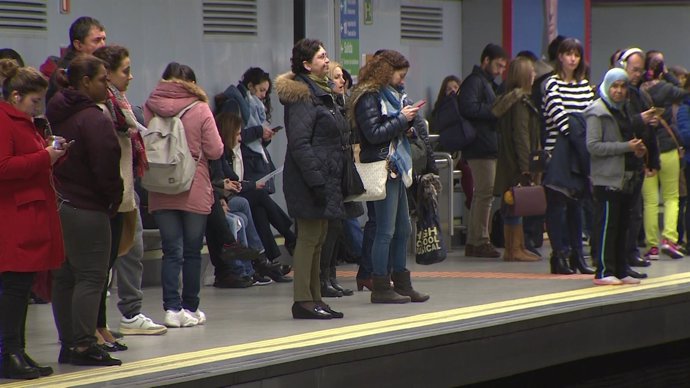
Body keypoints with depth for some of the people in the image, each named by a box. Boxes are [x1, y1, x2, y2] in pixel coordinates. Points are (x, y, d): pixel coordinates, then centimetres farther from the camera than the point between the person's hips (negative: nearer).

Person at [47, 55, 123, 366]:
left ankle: (68, 345, 16)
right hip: (87, 210, -9)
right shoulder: (94, 120, -16)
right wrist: (113, 201, -2)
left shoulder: (56, 115, 12)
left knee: (64, 277, 12)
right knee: (91, 276, -5)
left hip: (57, 205, 9)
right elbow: (105, 169, -18)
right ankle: (83, 345, -6)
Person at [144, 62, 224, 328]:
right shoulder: (200, 110, -8)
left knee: (171, 251, 5)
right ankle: (190, 308, 14)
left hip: (161, 193, 2)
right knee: (192, 251, 9)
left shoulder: (150, 108, -2)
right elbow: (215, 151, -8)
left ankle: (172, 308, -5)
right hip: (195, 192, -2)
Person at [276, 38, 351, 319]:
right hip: (310, 178, -10)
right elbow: (299, 143, -20)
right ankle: (303, 301, -6)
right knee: (309, 238, -8)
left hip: (325, 177, 10)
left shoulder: (320, 93, 19)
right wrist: (316, 180, -24)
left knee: (317, 239, 12)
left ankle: (314, 298, 17)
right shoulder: (302, 96, -13)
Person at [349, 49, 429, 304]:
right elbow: (374, 133, -20)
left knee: (403, 229, 12)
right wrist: (402, 119, -13)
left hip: (396, 168, 10)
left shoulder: (389, 95, 19)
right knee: (386, 230, -7)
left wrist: (407, 127, 4)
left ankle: (402, 283, 19)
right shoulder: (368, 97, -11)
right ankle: (381, 288, -3)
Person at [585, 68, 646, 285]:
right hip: (607, 178, -8)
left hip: (627, 177, 8)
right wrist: (626, 147, -19)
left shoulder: (624, 110, 19)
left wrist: (638, 149, 8)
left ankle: (621, 271, 14)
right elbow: (593, 146, -17)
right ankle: (604, 272, -8)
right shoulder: (597, 112, -7)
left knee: (622, 225, 9)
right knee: (606, 225, -8)